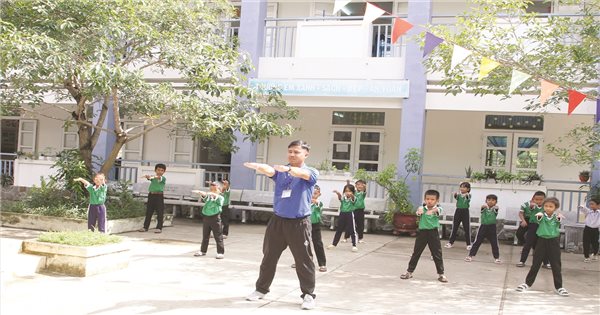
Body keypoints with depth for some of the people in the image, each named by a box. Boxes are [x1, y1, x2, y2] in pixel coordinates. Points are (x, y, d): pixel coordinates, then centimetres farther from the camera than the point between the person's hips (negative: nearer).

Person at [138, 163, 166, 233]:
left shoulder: (163, 178, 3)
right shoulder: (153, 177, 11)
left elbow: (160, 178, -20)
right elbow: (149, 178, -11)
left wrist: (157, 177, -43)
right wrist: (148, 177, -36)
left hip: (159, 196, -3)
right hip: (151, 195, 3)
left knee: (160, 212, -4)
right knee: (148, 212, 8)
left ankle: (159, 228, 1)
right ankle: (145, 227, 15)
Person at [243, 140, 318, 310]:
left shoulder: (311, 172, -3)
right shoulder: (280, 171, 6)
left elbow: (303, 174, -28)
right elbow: (269, 171, -16)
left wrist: (288, 169, -50)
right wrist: (258, 167, -41)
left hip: (299, 223, -3)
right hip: (277, 220, 4)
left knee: (304, 260, 0)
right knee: (269, 257, 13)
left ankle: (308, 295, 13)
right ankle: (261, 289, 28)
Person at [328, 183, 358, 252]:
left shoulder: (353, 198, -3)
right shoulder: (343, 198, 5)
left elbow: (353, 198, -27)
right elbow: (340, 197, -17)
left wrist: (351, 195, -52)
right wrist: (338, 193, -42)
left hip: (350, 214, -3)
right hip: (342, 214, 4)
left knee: (352, 231, -1)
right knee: (338, 230, 12)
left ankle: (354, 245, 4)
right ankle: (334, 244, 21)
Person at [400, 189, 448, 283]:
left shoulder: (437, 208, -4)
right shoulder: (422, 208, 0)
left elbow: (438, 210, -29)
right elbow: (418, 212, -23)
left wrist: (433, 210, -55)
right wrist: (419, 210, -50)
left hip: (433, 233, -1)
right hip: (422, 232, 1)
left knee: (437, 254, 3)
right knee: (416, 253, 9)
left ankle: (441, 274, 15)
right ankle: (409, 271, 20)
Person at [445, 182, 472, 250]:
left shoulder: (468, 195, -3)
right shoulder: (458, 194, 3)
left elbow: (468, 199, -25)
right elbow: (456, 197, -18)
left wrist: (466, 196, -48)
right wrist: (455, 195, -41)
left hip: (465, 211, -2)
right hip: (458, 211, 2)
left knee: (467, 228, 0)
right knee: (454, 227, 8)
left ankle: (468, 244, 8)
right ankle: (451, 242, 16)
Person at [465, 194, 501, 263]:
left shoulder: (495, 209, -1)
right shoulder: (484, 208, 0)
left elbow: (495, 210, -25)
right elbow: (482, 207, -24)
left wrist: (495, 207, -50)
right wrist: (484, 206, -50)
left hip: (492, 227, 0)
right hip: (483, 226, 0)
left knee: (494, 243, 5)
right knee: (477, 242, 3)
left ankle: (496, 258, 19)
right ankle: (470, 255, 9)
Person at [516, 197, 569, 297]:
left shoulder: (556, 217, -1)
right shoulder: (541, 215, -2)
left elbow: (558, 222, -23)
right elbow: (538, 218, -25)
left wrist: (559, 218, -47)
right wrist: (538, 216, -50)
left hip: (554, 242, 0)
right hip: (542, 241, 0)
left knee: (556, 266, 4)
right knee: (536, 264, 7)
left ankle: (559, 287, 12)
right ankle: (527, 283, 16)